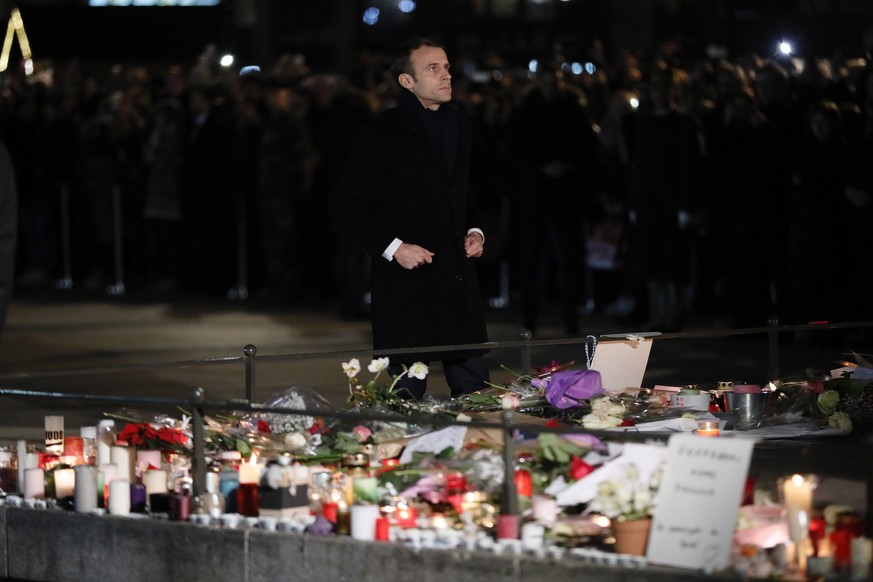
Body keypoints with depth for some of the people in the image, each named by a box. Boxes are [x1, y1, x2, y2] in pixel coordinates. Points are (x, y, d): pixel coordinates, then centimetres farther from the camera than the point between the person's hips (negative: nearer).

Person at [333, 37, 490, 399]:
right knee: (408, 393, -2)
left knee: (475, 390, 6)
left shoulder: (459, 125, 14)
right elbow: (348, 206, -7)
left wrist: (474, 231, 10)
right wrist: (393, 247, -16)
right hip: (406, 281, -6)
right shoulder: (383, 132, -6)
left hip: (459, 280, 6)